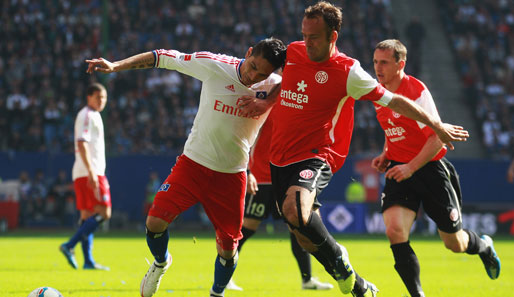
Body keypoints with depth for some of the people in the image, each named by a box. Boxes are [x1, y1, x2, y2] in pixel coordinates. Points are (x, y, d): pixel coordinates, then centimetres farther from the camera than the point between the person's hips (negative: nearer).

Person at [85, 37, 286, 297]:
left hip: (231, 175, 1)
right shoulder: (215, 66, -16)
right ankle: (160, 264, 19)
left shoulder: (275, 87, -11)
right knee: (155, 222, -15)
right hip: (193, 162, -1)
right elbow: (166, 58, -7)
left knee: (228, 251, 1)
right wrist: (115, 66, -11)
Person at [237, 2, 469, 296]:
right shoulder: (293, 52, 5)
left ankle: (338, 258, -8)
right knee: (305, 238, 5)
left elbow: (393, 100, -4)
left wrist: (436, 125, 0)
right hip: (281, 157, 6)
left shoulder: (347, 72, -11)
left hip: (317, 156, -6)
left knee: (295, 210, -34)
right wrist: (266, 103, 9)